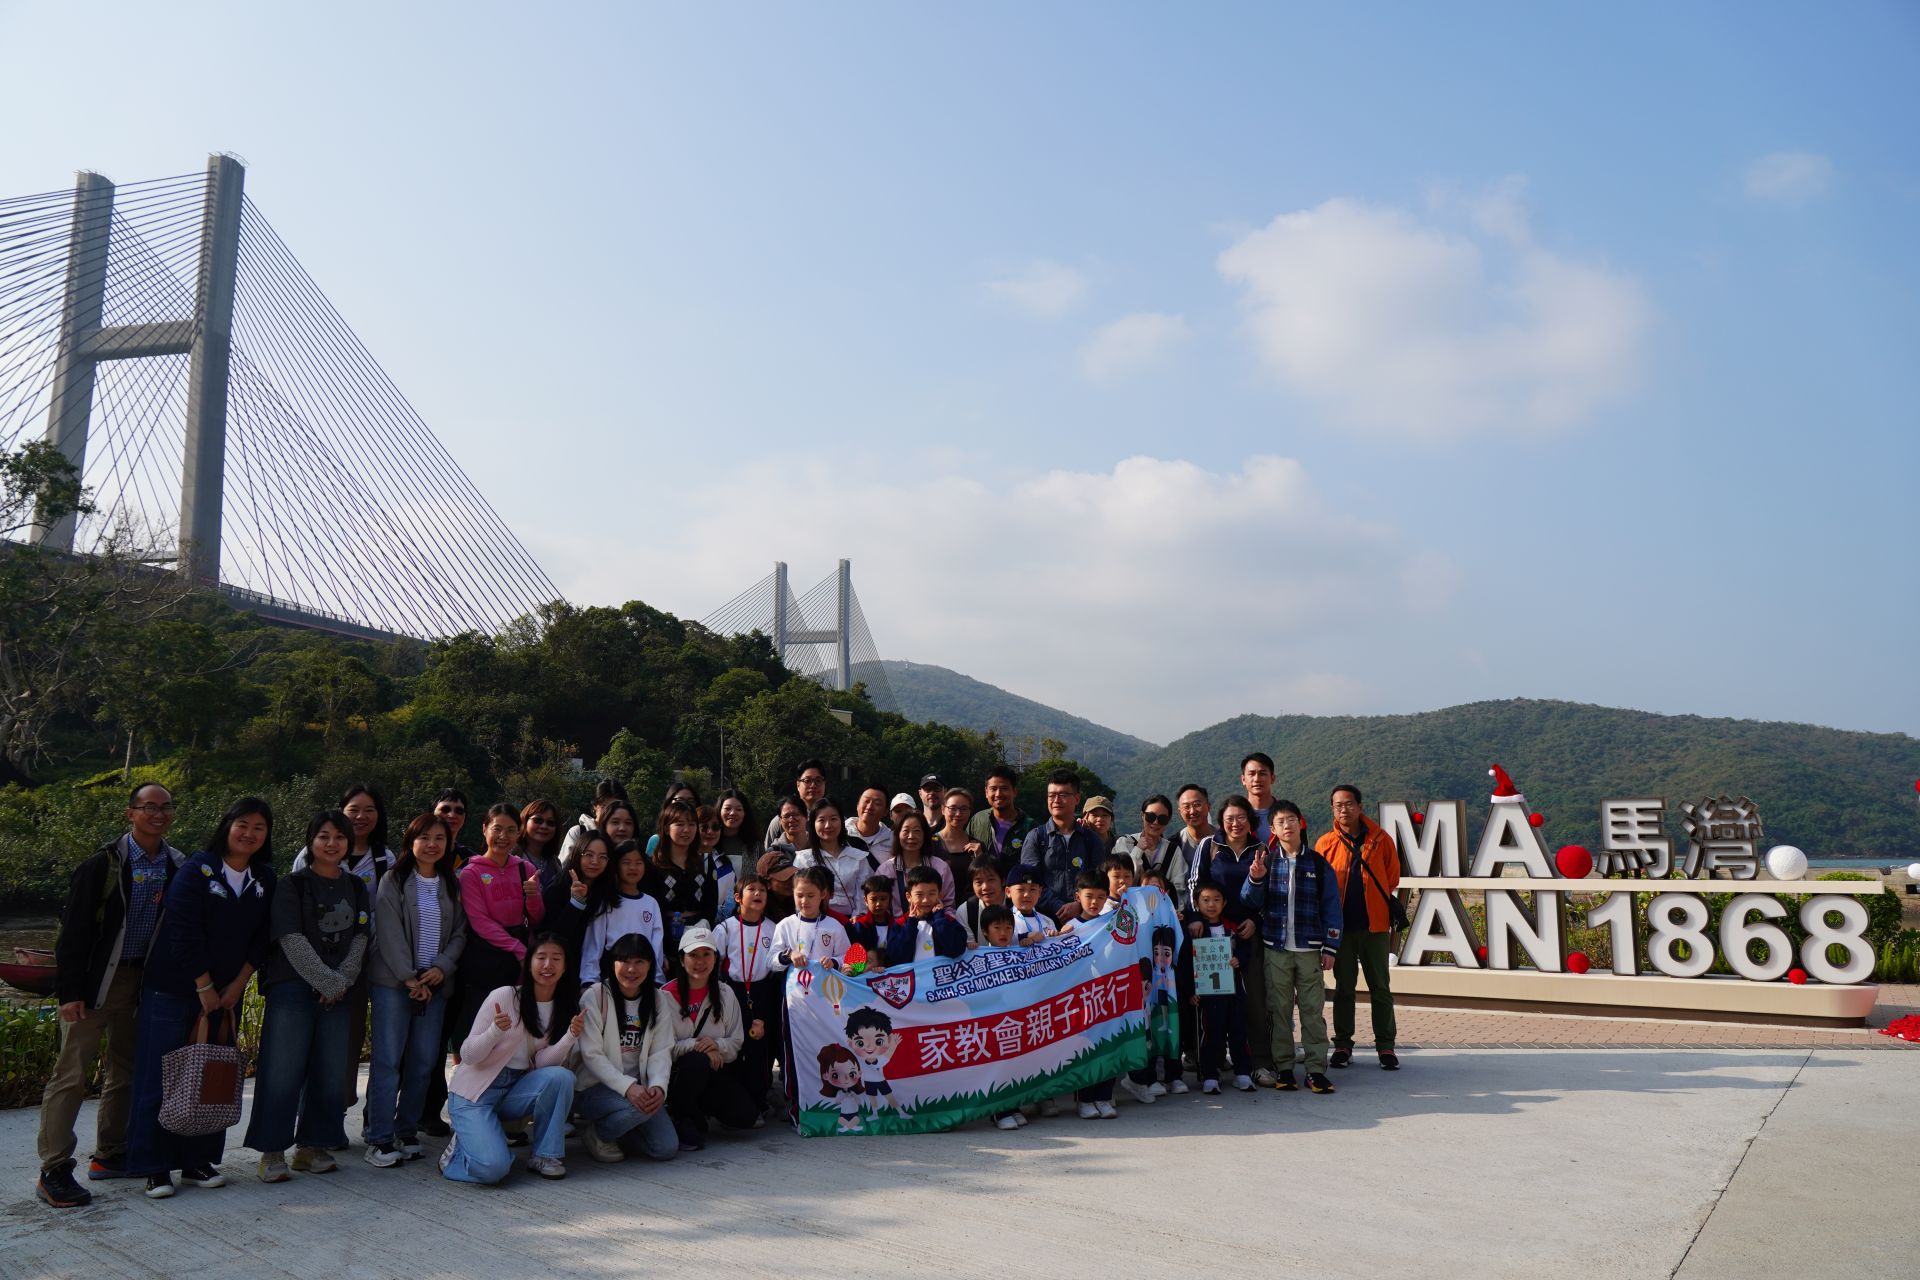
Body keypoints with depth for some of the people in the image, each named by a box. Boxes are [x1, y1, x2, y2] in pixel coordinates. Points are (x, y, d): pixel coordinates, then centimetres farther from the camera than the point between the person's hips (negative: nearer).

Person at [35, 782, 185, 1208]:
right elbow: (75, 928, -12)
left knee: (124, 1072, 14)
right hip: (96, 981, -5)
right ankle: (53, 1171, 3)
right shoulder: (104, 863, -11)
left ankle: (109, 1156, 26)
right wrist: (69, 990, -15)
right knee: (71, 1074, -4)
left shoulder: (177, 866, 3)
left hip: (142, 981, 6)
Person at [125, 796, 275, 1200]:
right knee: (161, 1076, 0)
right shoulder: (197, 870, -11)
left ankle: (198, 1161, 17)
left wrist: (234, 988, -4)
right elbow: (185, 935, -14)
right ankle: (153, 1167, 9)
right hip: (174, 988, -5)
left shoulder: (265, 879, 4)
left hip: (225, 995, 5)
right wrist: (205, 988, -12)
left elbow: (261, 940, 4)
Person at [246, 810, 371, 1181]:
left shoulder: (356, 887, 13)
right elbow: (292, 940, -9)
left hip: (336, 992, 4)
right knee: (283, 1071, -4)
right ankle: (272, 1152, 8)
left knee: (330, 1072, 5)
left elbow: (359, 938, 8)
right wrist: (327, 981, -13)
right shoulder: (293, 885, -2)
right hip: (293, 987, -4)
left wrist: (342, 980, -7)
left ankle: (310, 1146, 17)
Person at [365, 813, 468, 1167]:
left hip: (435, 982, 4)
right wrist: (409, 978, -12)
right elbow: (389, 934, -7)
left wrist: (442, 968, -8)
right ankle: (379, 1140, -1)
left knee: (424, 1061, 3)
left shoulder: (452, 885, 12)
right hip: (394, 982, -4)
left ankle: (407, 1132, 15)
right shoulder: (394, 881, 0)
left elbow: (459, 933, 8)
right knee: (388, 1060, -6)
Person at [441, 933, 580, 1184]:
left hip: (516, 1090, 4)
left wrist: (571, 1036, -25)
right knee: (493, 1168, -27)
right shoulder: (504, 996, -13)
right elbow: (467, 1055, -12)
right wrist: (495, 1031, -31)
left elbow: (542, 1062, -8)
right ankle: (461, 1148, 7)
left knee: (561, 1076, -28)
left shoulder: (564, 1007, 0)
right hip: (474, 1092, -4)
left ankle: (544, 1154, -10)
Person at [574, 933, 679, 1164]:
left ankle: (615, 1130, 14)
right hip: (593, 1087, -4)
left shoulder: (658, 1000, 4)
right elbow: (592, 1055, -14)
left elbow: (661, 1052, 0)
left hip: (638, 1087, 5)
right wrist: (627, 1086, -26)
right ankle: (596, 1133, -2)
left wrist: (658, 1086, -21)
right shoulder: (595, 997, -10)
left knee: (667, 1148, -11)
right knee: (638, 1108, -33)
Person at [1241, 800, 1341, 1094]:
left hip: (1310, 949, 0)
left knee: (1313, 1010, 0)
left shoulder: (1318, 863, 4)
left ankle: (1316, 1070, 6)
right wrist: (1254, 879, -20)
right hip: (1275, 949, 0)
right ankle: (1283, 1068, 13)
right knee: (1279, 1010, 5)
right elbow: (1251, 903, 0)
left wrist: (1330, 948, 0)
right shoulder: (1266, 861, 4)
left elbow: (1331, 907, 5)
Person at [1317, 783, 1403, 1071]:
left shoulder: (1381, 840, 0)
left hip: (1375, 925, 0)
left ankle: (1385, 1046, 13)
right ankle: (1342, 1045, 17)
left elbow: (1393, 879, 8)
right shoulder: (1325, 844, 0)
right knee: (1343, 988, 9)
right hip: (1339, 927, 1)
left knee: (1380, 987, 5)